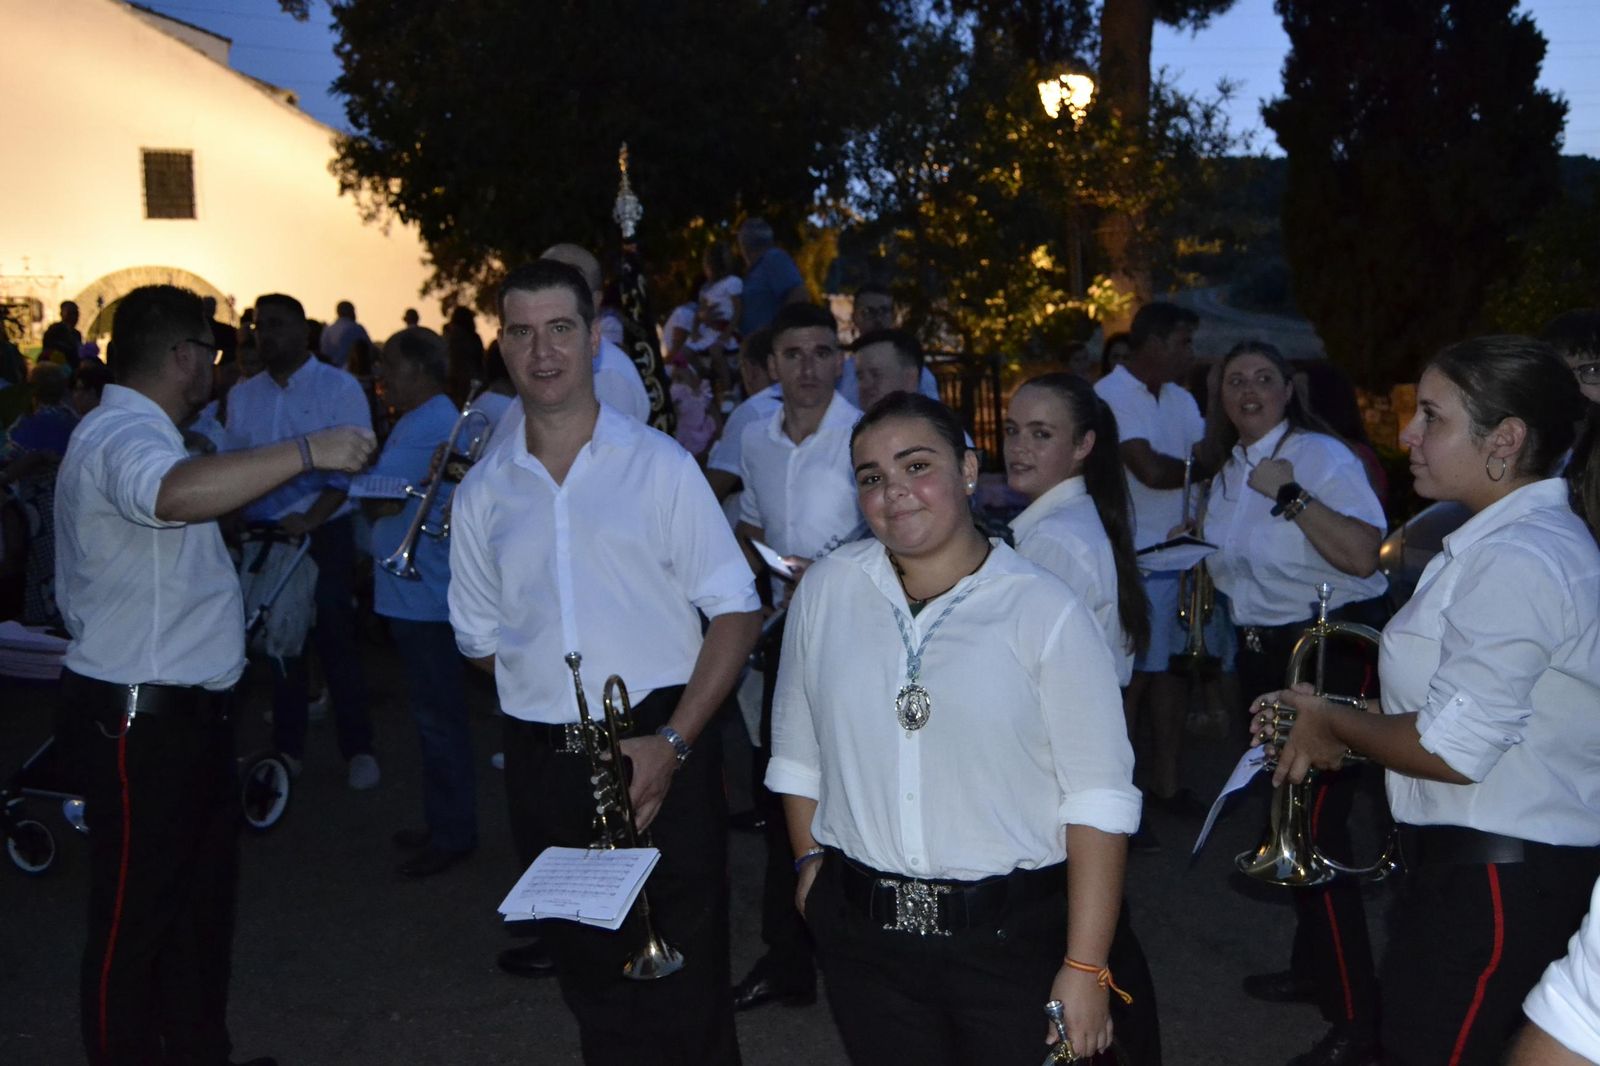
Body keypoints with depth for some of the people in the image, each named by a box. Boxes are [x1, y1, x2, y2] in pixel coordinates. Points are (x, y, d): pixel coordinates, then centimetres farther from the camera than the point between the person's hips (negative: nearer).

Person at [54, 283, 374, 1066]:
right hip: (138, 722, -11)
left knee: (201, 896, 20)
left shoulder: (130, 433, 17)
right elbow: (174, 493, -44)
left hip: (182, 712, 11)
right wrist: (304, 452, -44)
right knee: (133, 918, 2)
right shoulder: (123, 437, -21)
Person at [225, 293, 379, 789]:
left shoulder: (339, 387, -5)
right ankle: (286, 747, 23)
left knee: (335, 639, -1)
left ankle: (357, 748, 9)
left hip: (324, 532, -4)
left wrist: (310, 518, -21)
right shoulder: (242, 395, 9)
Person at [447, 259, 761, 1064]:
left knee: (685, 992, 3)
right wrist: (545, 682, -2)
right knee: (593, 987, 16)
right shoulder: (481, 494, 8)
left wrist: (671, 741, -14)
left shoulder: (659, 464, -2)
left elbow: (735, 611, -4)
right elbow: (480, 638, 15)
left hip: (660, 753, -3)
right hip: (544, 764, 3)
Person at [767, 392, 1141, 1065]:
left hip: (1013, 935, -2)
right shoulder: (826, 590, 2)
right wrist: (809, 859, 9)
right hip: (860, 931, 3)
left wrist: (1085, 969, -14)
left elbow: (1099, 798, -11)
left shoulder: (1047, 612, -9)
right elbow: (797, 749, 13)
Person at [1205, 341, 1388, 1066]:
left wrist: (1292, 495, -30)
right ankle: (1313, 965, 38)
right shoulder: (1229, 473, 10)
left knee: (1316, 825, -10)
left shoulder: (1323, 456, -15)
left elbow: (1363, 555, -29)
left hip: (1330, 651, -9)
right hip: (1264, 653, 9)